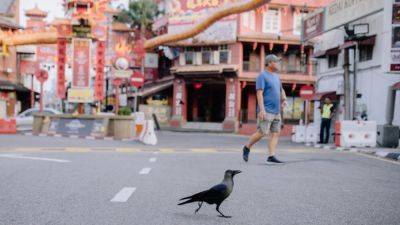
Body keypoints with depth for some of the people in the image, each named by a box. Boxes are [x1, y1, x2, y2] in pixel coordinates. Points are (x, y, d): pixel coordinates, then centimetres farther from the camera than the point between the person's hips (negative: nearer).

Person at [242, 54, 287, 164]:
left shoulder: (276, 76, 18)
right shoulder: (262, 76, -7)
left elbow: (281, 90, 30)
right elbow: (259, 93, -15)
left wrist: (283, 99, 9)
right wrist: (262, 109, -24)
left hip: (276, 111, 8)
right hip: (266, 111, -8)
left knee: (275, 133, 1)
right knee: (262, 133, -8)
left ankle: (271, 157, 2)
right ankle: (247, 148, 13)